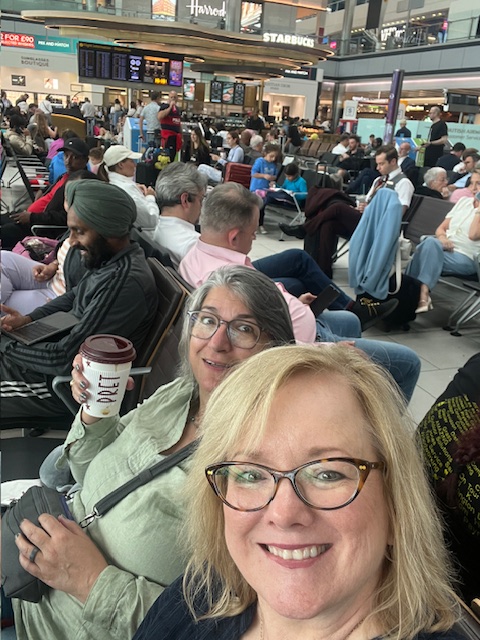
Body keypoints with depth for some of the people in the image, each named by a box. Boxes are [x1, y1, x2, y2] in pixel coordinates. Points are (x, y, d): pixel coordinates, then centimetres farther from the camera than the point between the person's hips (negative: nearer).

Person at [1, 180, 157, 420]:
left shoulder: (125, 283, -31)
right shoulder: (110, 259, -1)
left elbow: (63, 358, -28)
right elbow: (73, 297, 17)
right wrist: (28, 319, 0)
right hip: (57, 351, 9)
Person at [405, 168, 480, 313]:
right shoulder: (464, 201, 19)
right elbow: (441, 227, 16)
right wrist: (441, 237, -7)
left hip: (465, 259, -5)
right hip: (442, 249, 5)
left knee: (430, 244, -30)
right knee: (430, 241, -29)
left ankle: (420, 295, -29)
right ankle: (422, 295, -33)